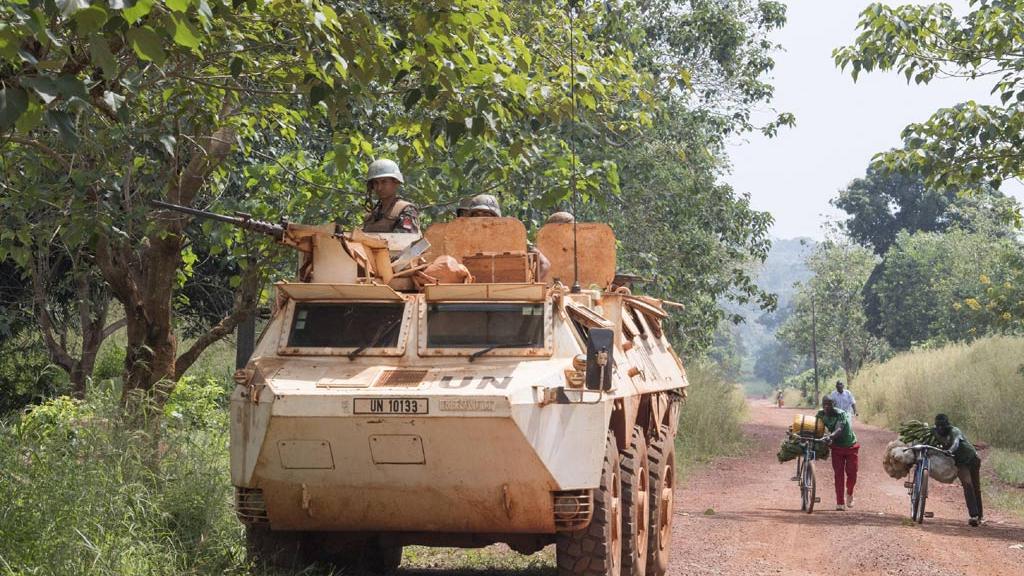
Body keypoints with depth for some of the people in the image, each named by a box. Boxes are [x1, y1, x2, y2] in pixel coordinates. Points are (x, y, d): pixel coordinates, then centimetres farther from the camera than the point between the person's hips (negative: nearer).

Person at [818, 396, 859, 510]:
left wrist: (830, 436, -60)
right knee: (838, 474, -5)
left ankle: (849, 493, 27)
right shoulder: (821, 414, -10)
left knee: (852, 473, -3)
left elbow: (839, 429, -41)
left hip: (850, 446, -3)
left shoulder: (841, 414, -26)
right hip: (837, 447, 3)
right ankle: (840, 503, -3)